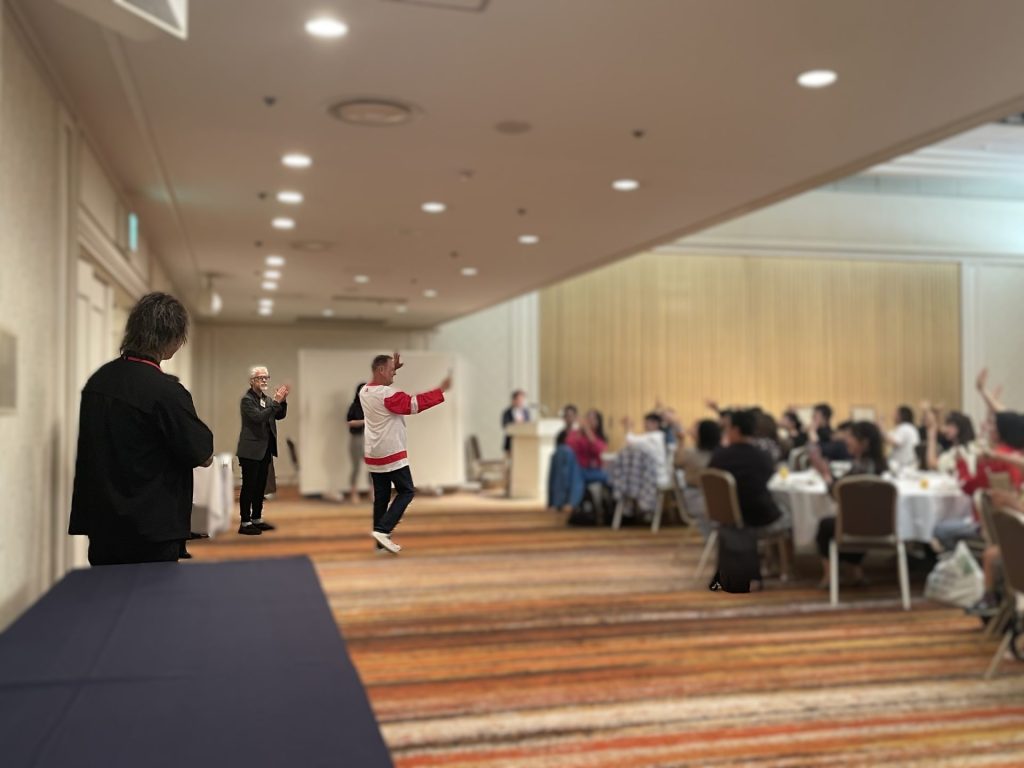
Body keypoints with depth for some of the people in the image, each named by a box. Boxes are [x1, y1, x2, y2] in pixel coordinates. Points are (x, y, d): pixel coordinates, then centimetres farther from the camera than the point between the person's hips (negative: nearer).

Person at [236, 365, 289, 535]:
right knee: (248, 487, -4)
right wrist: (275, 402, -25)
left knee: (260, 486, 13)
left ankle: (257, 519, 21)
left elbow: (280, 415, 9)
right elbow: (258, 417, -25)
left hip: (265, 450, 8)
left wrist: (282, 401, -6)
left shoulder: (266, 399, 12)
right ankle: (245, 523, 0)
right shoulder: (247, 399, -11)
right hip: (251, 451, -8)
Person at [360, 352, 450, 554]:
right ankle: (382, 530, -10)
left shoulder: (365, 391, 6)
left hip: (373, 454, 8)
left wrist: (394, 367, 16)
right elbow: (414, 404, -21)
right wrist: (441, 390, -17)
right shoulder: (388, 394, -19)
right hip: (392, 453, -8)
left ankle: (380, 539, 15)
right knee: (406, 491, 2)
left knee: (381, 495, 13)